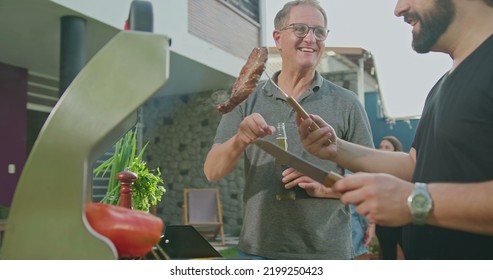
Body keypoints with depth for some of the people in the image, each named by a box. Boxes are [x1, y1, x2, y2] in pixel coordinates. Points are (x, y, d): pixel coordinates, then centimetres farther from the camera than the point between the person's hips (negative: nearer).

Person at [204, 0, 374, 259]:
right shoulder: (248, 100, 1)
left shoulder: (346, 103, -2)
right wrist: (239, 141, -23)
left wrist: (326, 187, -18)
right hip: (258, 250, 1)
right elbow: (212, 172, -4)